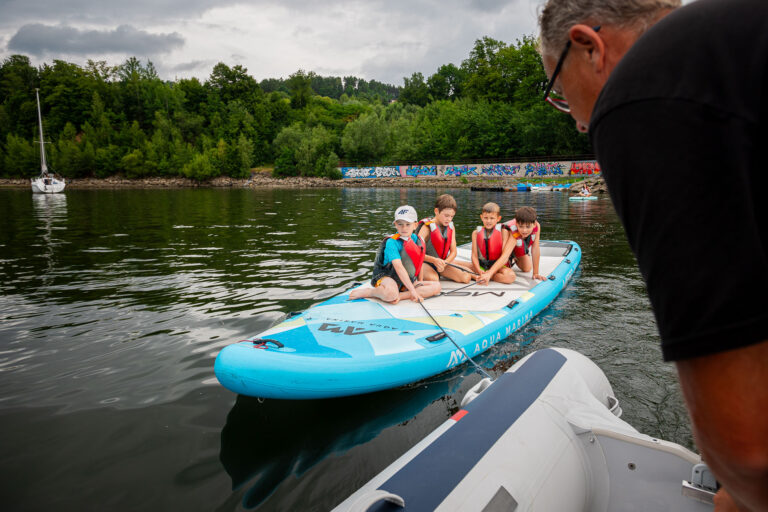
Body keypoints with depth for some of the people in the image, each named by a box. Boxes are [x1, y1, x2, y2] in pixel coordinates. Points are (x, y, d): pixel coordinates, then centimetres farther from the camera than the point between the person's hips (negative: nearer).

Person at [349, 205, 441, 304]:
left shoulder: (417, 240, 5)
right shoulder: (392, 242, -17)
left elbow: (419, 262, 17)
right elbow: (399, 267, -27)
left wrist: (420, 282, 14)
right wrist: (412, 290, -32)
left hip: (408, 281, 8)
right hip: (386, 277, -7)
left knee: (436, 286, -12)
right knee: (391, 294, -42)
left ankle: (399, 296, -22)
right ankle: (369, 292, -9)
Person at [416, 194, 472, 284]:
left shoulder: (451, 227, 5)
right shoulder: (427, 227, -14)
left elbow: (453, 251, 2)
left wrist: (444, 263, -19)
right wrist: (434, 260, -36)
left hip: (443, 262, 6)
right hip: (425, 263, -6)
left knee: (466, 277, -10)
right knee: (433, 280, -37)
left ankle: (441, 273, 12)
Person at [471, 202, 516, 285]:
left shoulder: (503, 232, -4)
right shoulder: (476, 233, 4)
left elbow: (505, 256, -12)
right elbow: (474, 255, -3)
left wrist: (489, 273, -22)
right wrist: (479, 271, -23)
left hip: (498, 265, -1)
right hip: (481, 265, 1)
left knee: (510, 276, -35)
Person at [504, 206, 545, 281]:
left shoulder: (536, 226, -34)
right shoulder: (513, 233, -46)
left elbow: (535, 250, -28)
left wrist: (535, 273, -23)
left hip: (520, 247, 4)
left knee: (527, 269, 4)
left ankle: (515, 259, 35)